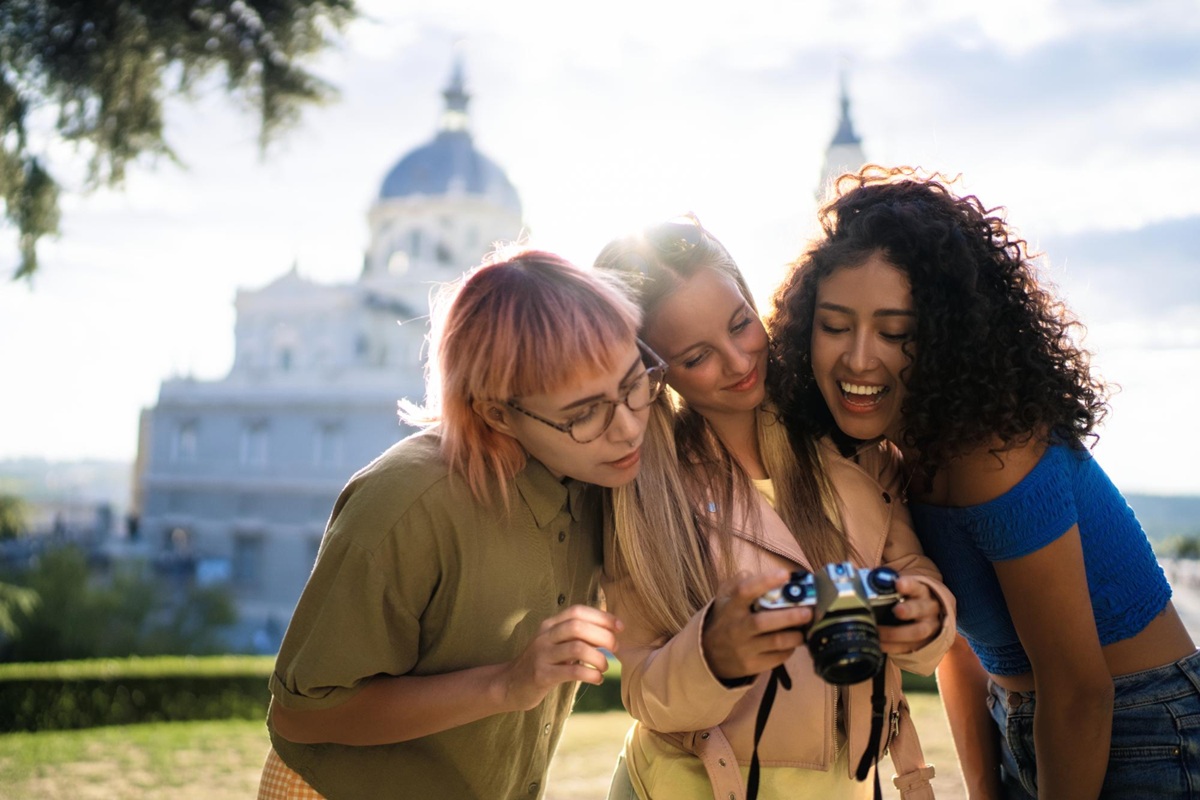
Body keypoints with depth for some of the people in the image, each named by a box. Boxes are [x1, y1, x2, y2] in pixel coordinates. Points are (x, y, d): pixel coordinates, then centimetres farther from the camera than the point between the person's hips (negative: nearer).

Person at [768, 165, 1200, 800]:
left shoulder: (993, 455, -28)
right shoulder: (896, 451, -4)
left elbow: (1078, 691, -23)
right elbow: (957, 644, 3)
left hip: (1147, 746, -7)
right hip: (1019, 732, 7)